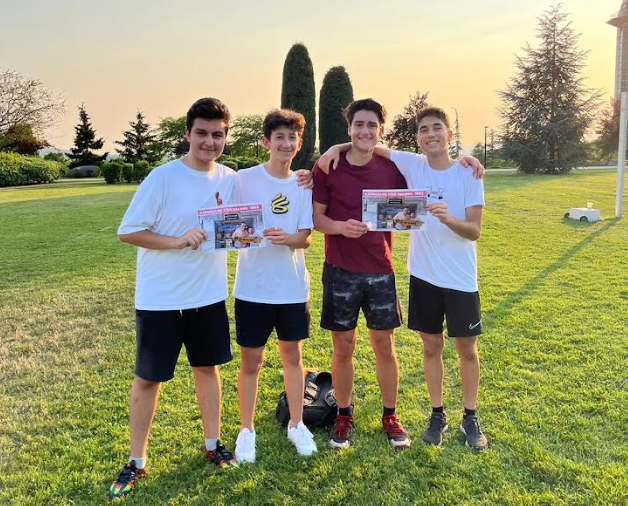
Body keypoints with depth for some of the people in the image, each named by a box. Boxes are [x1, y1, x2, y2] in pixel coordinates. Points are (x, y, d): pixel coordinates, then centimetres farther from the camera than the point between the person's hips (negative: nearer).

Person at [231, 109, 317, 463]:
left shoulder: (304, 185, 1)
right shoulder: (245, 179, -6)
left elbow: (304, 238, -4)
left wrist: (285, 238, -25)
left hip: (292, 287, 2)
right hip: (253, 287, -2)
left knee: (293, 356, 15)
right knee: (251, 360, 8)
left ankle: (297, 424, 33)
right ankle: (247, 430, 27)